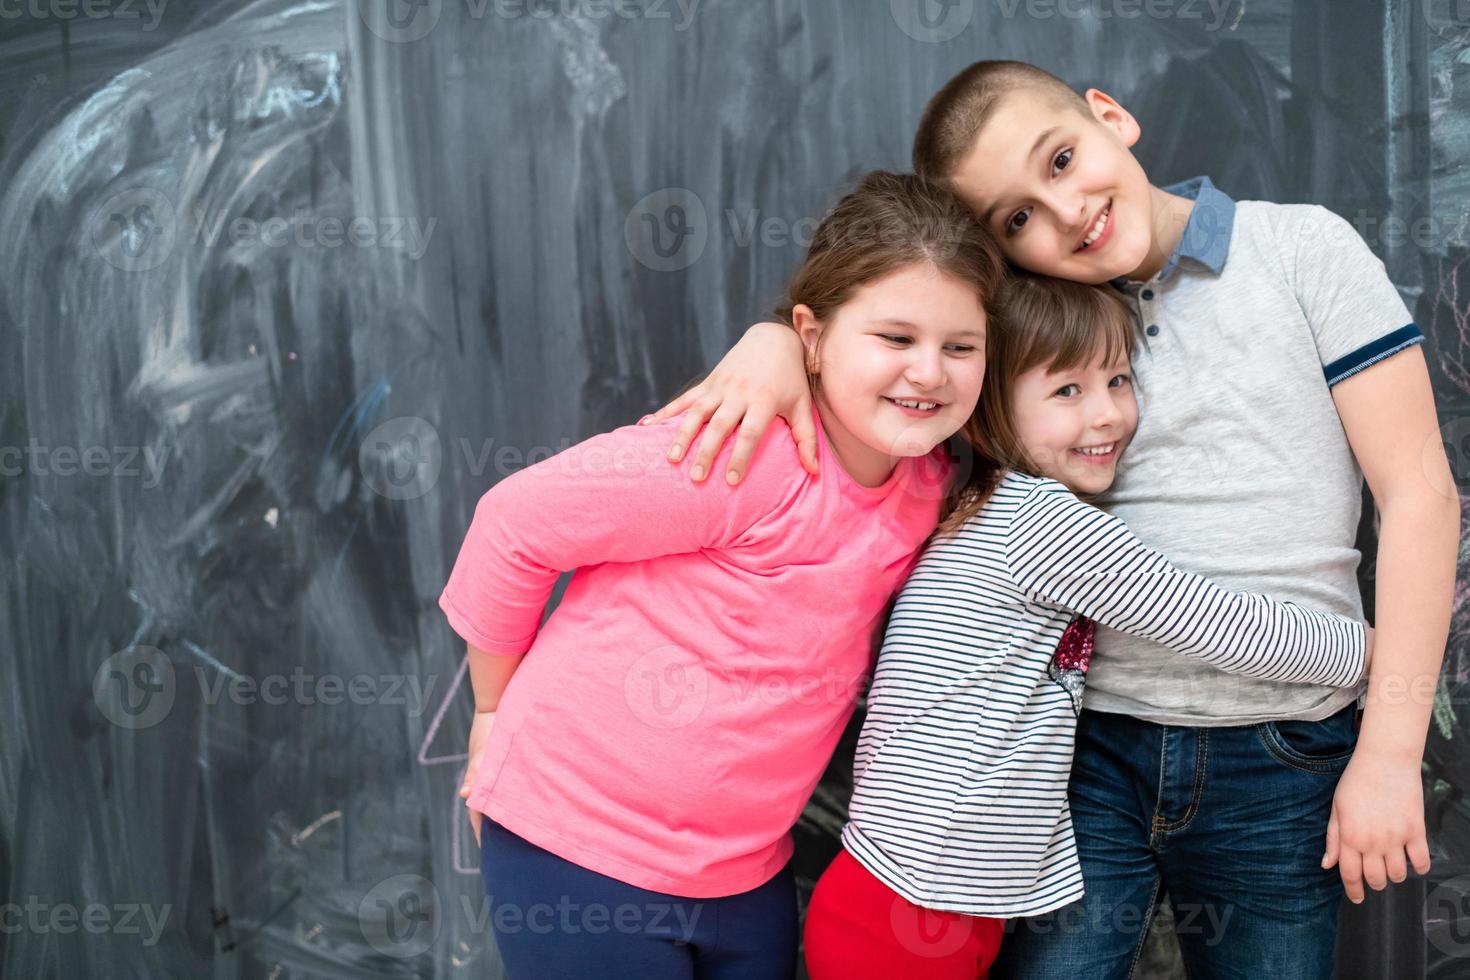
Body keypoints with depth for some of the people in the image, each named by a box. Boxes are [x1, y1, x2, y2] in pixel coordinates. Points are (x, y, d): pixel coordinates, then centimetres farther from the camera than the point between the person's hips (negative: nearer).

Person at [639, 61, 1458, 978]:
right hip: (1087, 740, 1)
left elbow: (1419, 490, -3)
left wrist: (1388, 756, -8)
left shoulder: (1304, 247, -2)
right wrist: (776, 340, -18)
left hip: (1283, 763, -1)